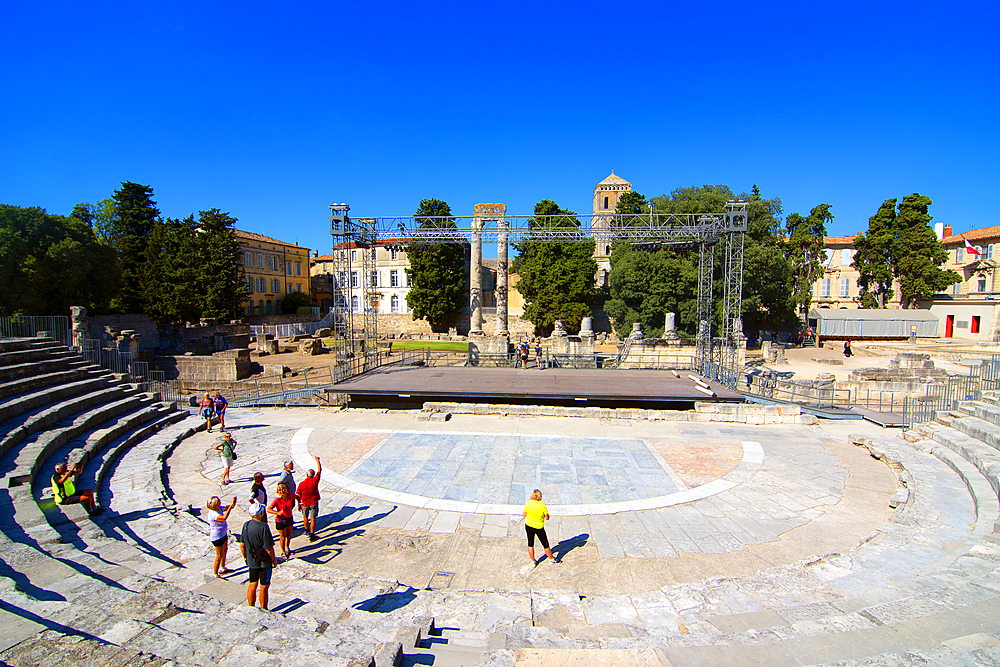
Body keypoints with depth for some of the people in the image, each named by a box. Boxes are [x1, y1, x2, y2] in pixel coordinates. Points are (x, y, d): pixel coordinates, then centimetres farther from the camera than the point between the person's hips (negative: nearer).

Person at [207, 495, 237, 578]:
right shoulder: (212, 514, -32)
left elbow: (229, 507, 3)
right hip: (217, 537, -9)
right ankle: (216, 575, 18)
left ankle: (223, 569, 44)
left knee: (225, 551, 25)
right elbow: (224, 517, -47)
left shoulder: (219, 508, -5)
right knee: (219, 556, 3)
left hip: (223, 534, 9)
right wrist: (231, 506, -45)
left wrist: (233, 502, -19)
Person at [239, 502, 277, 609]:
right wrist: (274, 560, -6)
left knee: (252, 585, 20)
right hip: (264, 562, -6)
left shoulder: (246, 525, -7)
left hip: (251, 561, 6)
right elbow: (269, 548, -22)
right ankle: (264, 611, 21)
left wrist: (245, 557, 20)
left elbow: (242, 545, 4)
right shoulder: (263, 527, -26)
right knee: (264, 588, 9)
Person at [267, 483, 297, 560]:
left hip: (289, 519, 5)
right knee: (282, 537, 10)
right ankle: (283, 552, 32)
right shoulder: (277, 500, -25)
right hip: (280, 521, -4)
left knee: (288, 535, 22)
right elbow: (268, 509, -26)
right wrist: (277, 513, -39)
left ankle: (287, 549, 46)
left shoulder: (290, 495, -12)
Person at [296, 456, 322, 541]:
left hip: (304, 504, 1)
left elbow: (299, 496, -4)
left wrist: (299, 505, 11)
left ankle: (307, 531, 40)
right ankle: (312, 536, 2)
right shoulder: (314, 481, -15)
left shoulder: (301, 484, -13)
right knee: (312, 519, 3)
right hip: (313, 503, -1)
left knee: (305, 517, 25)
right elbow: (319, 470, -2)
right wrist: (317, 460, 8)